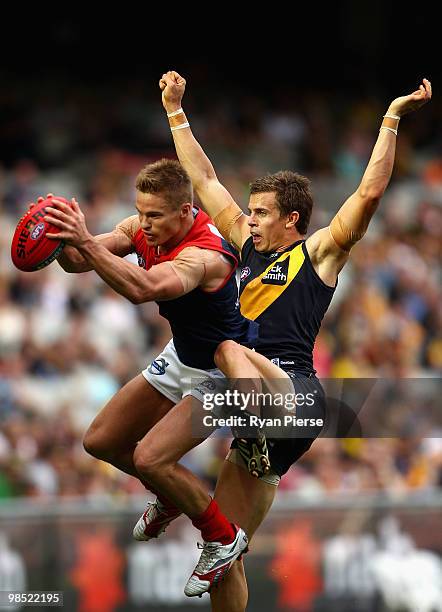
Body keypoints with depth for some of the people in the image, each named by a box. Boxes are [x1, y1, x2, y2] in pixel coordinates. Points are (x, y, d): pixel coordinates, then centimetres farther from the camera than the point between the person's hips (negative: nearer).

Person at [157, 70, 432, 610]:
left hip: (296, 391, -6)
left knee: (231, 350, -37)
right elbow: (203, 180, 26)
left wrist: (392, 119, -9)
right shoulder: (249, 245, 21)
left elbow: (370, 192, -6)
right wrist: (175, 110, 28)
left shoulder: (319, 252, 5)